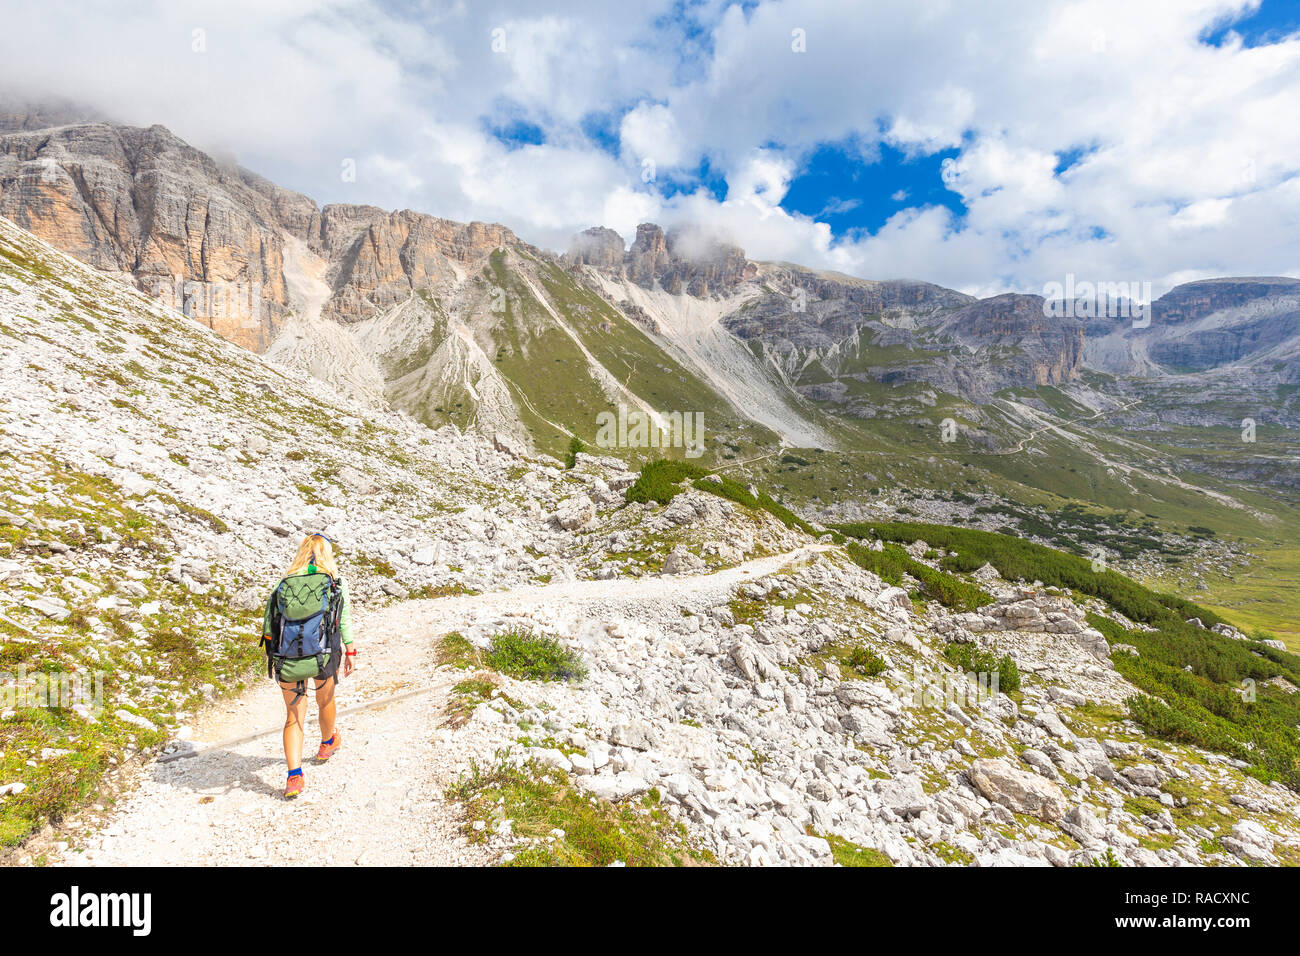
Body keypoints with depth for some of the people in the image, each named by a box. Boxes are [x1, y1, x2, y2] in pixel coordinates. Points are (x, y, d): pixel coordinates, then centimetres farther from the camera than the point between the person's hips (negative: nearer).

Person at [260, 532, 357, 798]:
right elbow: (344, 620, -4)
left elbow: (268, 626, 6)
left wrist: (273, 657, 18)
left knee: (294, 716, 12)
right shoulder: (336, 582, -2)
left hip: (286, 659, 1)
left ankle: (294, 776, 2)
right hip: (323, 657, -1)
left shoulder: (284, 584, 4)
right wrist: (350, 651, 4)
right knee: (325, 699, 26)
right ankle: (327, 744, 50)